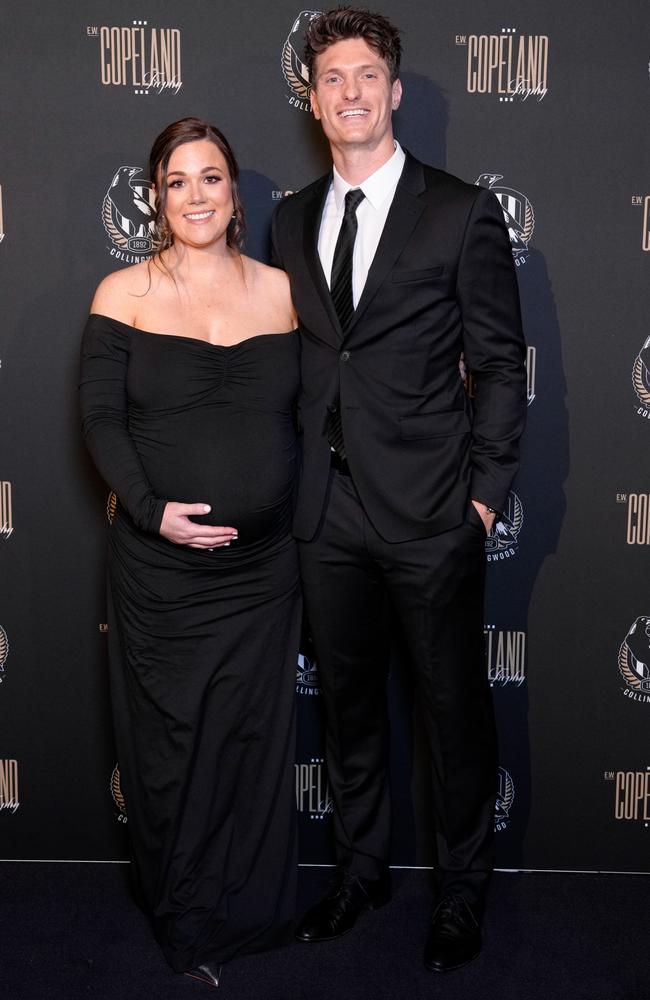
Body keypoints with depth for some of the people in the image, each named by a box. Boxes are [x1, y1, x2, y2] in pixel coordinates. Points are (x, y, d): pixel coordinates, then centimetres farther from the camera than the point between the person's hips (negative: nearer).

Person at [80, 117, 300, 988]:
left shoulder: (281, 291, 5)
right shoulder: (122, 295, -1)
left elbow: (304, 417, 7)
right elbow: (100, 419, -5)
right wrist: (152, 510, -18)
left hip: (263, 565, 2)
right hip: (160, 567, -2)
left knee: (254, 737, 12)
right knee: (171, 739, 9)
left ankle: (251, 911, 33)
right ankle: (187, 928, 29)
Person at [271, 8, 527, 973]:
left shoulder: (463, 212, -4)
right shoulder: (292, 220, 10)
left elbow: (502, 365, -4)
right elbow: (296, 358, 14)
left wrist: (486, 491, -7)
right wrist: (300, 477, 8)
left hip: (430, 513, -4)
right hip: (329, 513, 5)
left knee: (455, 710, 8)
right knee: (348, 702, 17)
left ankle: (462, 892, 28)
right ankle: (361, 868, 36)